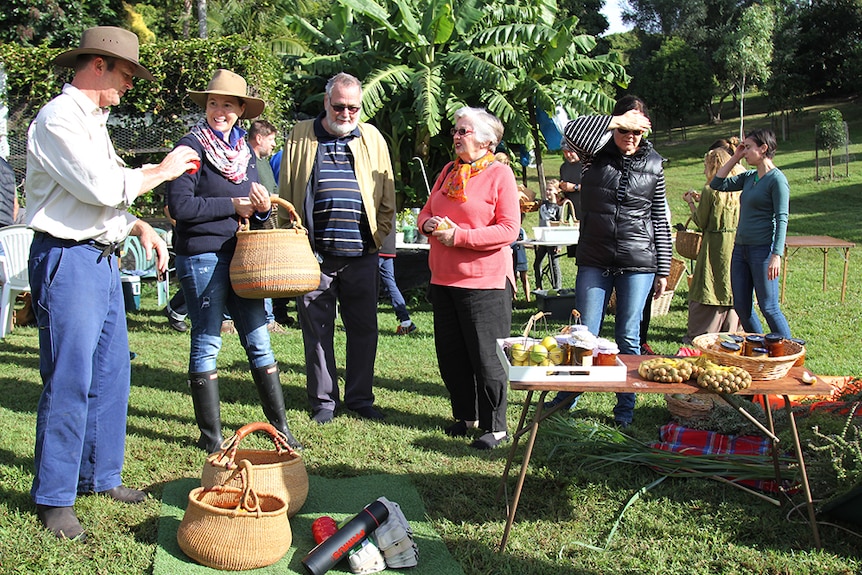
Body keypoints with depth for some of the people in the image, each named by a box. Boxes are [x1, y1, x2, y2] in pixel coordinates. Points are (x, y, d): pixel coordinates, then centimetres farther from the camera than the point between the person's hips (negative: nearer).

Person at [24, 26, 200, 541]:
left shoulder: (95, 122, 19)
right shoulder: (60, 118, -11)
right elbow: (100, 187, -20)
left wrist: (138, 226, 9)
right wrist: (159, 172, -8)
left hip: (103, 259, 10)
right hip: (68, 261, -9)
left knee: (111, 373, 12)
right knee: (69, 382, -5)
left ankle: (101, 475, 25)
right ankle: (54, 497, 6)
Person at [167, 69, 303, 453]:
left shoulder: (244, 150, 14)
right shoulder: (193, 146, -7)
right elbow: (179, 206, -16)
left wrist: (262, 207, -3)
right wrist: (232, 205, -13)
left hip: (240, 254, 6)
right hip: (201, 254, -6)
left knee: (258, 339, 8)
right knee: (207, 342, 2)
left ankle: (280, 426, 16)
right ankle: (210, 435, 12)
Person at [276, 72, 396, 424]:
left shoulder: (372, 138, 11)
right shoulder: (301, 136, 7)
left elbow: (387, 197, 12)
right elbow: (286, 194, 6)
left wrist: (379, 234, 1)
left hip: (361, 254, 2)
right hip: (314, 253, -1)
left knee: (364, 329, 7)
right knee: (317, 330, 5)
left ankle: (360, 397, 20)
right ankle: (323, 401, 17)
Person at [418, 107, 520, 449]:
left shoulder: (499, 174, -7)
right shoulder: (448, 172, 14)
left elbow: (509, 229, -14)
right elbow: (426, 212, 20)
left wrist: (458, 235, -18)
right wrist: (429, 224, -5)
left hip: (485, 281, -7)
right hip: (444, 278, 7)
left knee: (486, 357, -1)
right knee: (450, 355, 13)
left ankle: (495, 427, 10)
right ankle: (466, 416, 28)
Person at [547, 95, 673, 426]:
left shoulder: (652, 163, 5)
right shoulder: (596, 154, 1)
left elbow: (660, 220, 8)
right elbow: (573, 131, -21)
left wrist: (663, 270, 7)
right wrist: (618, 121, -22)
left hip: (638, 264, 0)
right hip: (594, 262, 0)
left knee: (628, 337, 6)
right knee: (585, 333, 2)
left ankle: (625, 408, 17)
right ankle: (567, 397, 19)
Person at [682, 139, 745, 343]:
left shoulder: (710, 190, -13)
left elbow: (701, 222, -7)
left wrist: (691, 202, 6)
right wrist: (701, 200, 16)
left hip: (715, 245, -5)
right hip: (738, 246, 6)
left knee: (707, 290, 2)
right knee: (733, 288, 12)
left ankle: (699, 335, 6)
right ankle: (732, 333, 17)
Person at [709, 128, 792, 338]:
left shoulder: (777, 179, -9)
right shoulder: (749, 177, 13)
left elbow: (782, 219, -14)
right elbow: (717, 184, 18)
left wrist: (777, 255, -21)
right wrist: (735, 158, 11)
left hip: (763, 250, -8)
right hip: (740, 248, 8)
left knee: (769, 308, -4)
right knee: (741, 307, 10)